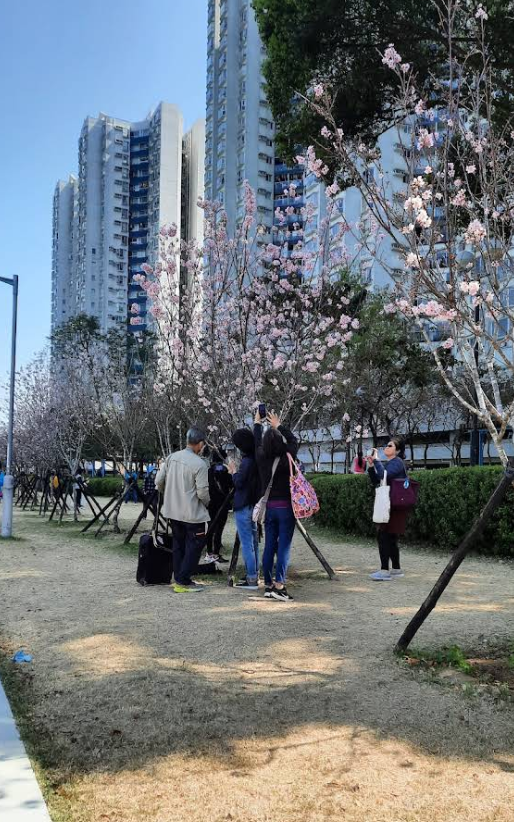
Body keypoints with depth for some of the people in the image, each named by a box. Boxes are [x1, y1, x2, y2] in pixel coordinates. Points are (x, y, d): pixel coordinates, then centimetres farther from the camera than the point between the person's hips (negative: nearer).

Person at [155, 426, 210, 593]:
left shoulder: (171, 458, 0)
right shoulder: (199, 464, -18)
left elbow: (158, 481, 3)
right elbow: (202, 492, -17)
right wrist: (207, 502, 4)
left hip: (172, 511, 7)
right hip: (193, 513, -7)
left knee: (179, 545, 17)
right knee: (195, 545, 4)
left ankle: (179, 579, 22)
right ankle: (183, 582, 2)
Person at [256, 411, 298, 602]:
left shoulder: (261, 457, -3)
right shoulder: (287, 458, -12)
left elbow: (257, 443, 18)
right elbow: (294, 440, 7)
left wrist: (258, 423, 31)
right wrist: (279, 426, 17)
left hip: (268, 507, 4)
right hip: (285, 507, -4)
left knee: (269, 546, 10)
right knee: (284, 545, -3)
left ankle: (268, 584, 14)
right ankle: (279, 584, -9)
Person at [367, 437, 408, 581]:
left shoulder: (397, 462, -9)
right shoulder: (390, 463, 19)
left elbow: (383, 475, -26)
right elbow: (376, 482, 18)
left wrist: (376, 460, -16)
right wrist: (371, 466, 7)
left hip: (395, 507, -10)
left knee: (384, 536, -10)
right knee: (390, 538, 13)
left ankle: (385, 570, -9)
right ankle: (396, 569, 20)